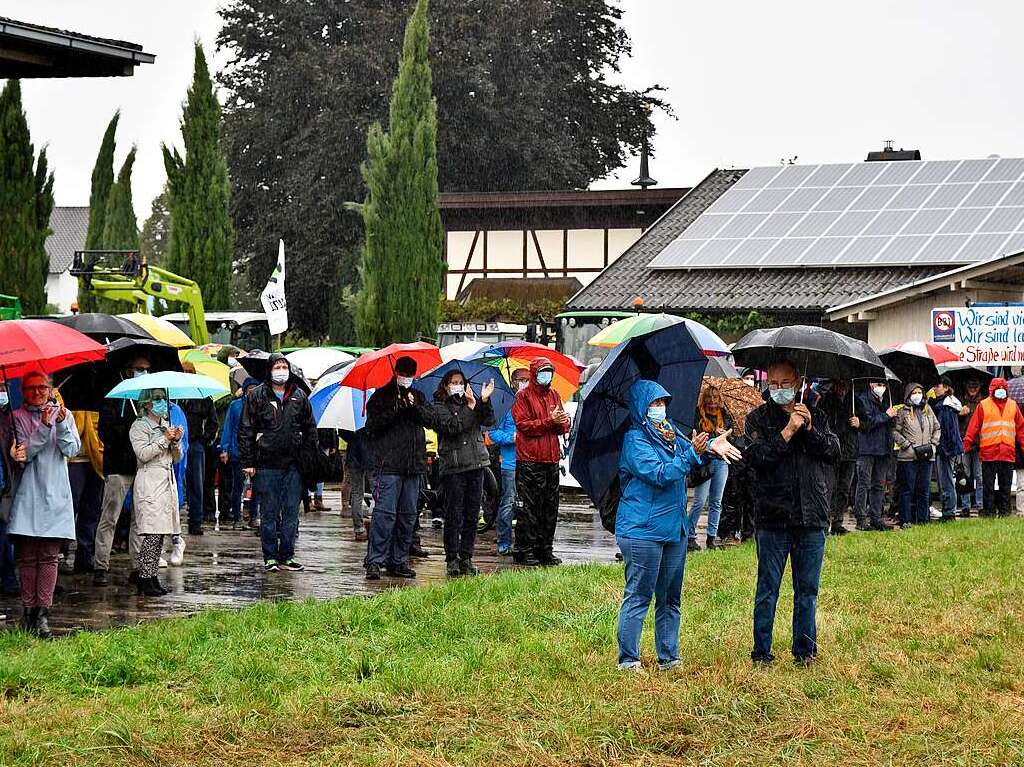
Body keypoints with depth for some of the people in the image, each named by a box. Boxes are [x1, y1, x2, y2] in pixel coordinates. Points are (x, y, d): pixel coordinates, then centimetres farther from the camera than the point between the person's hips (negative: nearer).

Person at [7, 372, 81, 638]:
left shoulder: (63, 414, 9)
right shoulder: (18, 417, 4)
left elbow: (72, 450, -1)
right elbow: (23, 453, -7)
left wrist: (61, 424, -16)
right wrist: (44, 427, -18)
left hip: (55, 494, 1)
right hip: (27, 494, -1)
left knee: (49, 556, -5)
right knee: (26, 556, -1)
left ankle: (43, 613, -8)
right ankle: (29, 609, 5)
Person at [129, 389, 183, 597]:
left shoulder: (167, 425, 21)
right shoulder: (139, 426, -1)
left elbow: (177, 457, 20)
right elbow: (143, 454, -14)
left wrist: (176, 441, 1)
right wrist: (164, 439, -13)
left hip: (168, 482, 8)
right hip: (149, 482, -8)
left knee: (161, 534, 4)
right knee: (152, 533, -14)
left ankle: (152, 576, 7)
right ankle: (145, 580, -15)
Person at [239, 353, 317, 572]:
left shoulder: (299, 396, 9)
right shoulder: (257, 396, 0)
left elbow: (310, 428, 16)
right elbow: (246, 431, -1)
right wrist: (247, 462, -6)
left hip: (293, 465, 3)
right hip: (266, 466, -3)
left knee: (291, 513, 5)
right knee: (269, 513, 3)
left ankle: (286, 556, 13)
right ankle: (270, 558, 9)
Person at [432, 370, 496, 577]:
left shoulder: (470, 402, 15)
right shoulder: (439, 407, 3)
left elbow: (489, 421, 2)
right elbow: (451, 427, -14)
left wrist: (484, 401, -13)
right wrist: (470, 407, -15)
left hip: (476, 464, 5)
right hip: (453, 466, -5)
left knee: (472, 514, 5)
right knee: (454, 515, -5)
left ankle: (466, 558, 11)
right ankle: (452, 560, 0)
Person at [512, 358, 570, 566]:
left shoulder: (554, 395, 18)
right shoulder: (523, 396, 0)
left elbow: (565, 428, 16)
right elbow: (524, 425, -11)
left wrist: (562, 422, -7)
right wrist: (549, 421, -18)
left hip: (551, 459, 6)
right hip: (530, 460, -6)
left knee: (550, 506, 8)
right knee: (529, 506, -6)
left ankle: (545, 550, 15)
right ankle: (524, 551, -2)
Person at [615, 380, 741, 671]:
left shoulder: (670, 433, 14)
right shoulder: (635, 439, -10)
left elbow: (689, 449, 3)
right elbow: (660, 474, -19)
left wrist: (711, 447, -17)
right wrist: (692, 453, -26)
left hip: (673, 528, 8)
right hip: (642, 530, -8)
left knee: (670, 598, 12)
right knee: (638, 597, -4)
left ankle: (668, 658, 19)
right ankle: (628, 660, 1)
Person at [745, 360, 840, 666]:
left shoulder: (816, 416, 12)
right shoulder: (758, 419, 3)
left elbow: (834, 451, 1)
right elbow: (758, 457, -12)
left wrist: (810, 429, -12)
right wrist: (788, 431, -17)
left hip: (812, 516, 3)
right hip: (773, 516, -3)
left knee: (808, 588, 9)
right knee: (768, 588, 1)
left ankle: (805, 648, 17)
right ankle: (761, 651, 7)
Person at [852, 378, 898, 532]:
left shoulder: (884, 400, 19)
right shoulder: (863, 399, -3)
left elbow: (892, 423, 17)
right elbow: (869, 421, -14)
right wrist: (886, 415, -6)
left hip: (883, 449, 7)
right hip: (867, 449, -7)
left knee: (878, 485, 8)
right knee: (864, 484, -6)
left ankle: (876, 518, 12)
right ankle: (861, 520, -7)